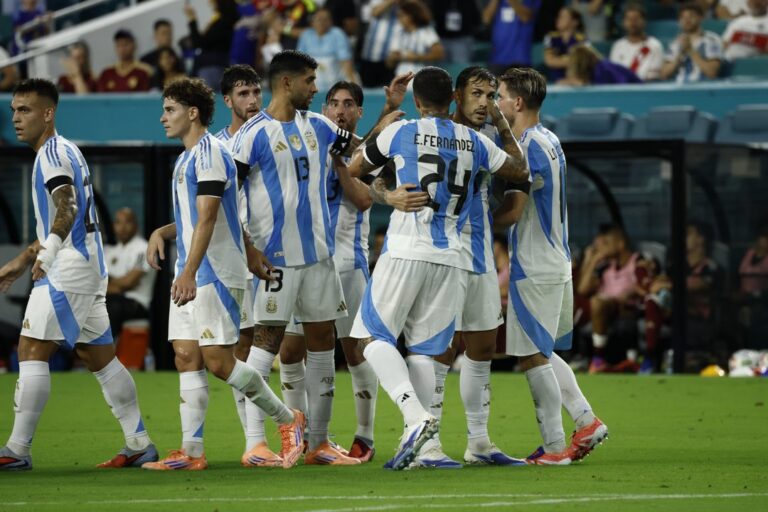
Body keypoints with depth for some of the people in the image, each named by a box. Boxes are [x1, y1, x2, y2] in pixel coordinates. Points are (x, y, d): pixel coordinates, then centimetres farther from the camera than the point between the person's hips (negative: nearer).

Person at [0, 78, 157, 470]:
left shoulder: (53, 152, -11)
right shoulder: (62, 152, 21)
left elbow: (66, 210, -26)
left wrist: (48, 251, -37)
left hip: (68, 269, -10)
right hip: (88, 266, 10)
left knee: (31, 350, -10)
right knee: (98, 356, 11)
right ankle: (139, 444, 11)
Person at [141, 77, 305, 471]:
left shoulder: (210, 154, -13)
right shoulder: (187, 158, 18)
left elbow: (207, 218, -21)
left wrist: (189, 273, -28)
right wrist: (161, 233, 8)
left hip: (215, 275, -10)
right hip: (189, 277, 10)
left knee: (218, 361, -10)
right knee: (186, 358, 3)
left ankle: (287, 420, 4)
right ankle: (191, 452, 1)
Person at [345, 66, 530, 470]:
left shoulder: (401, 133, 0)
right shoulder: (474, 141, 9)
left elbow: (352, 171, 14)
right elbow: (521, 173, 22)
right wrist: (505, 130, 36)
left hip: (405, 251, -4)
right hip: (449, 258, 4)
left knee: (375, 335, 1)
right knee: (425, 348, 9)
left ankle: (415, 415, -20)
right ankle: (415, 441, 4)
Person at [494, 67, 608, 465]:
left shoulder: (529, 147, -16)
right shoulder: (548, 141, 14)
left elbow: (513, 212, -18)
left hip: (534, 268, -10)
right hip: (555, 263, 10)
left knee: (533, 356, -5)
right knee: (542, 353, 17)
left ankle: (554, 446, -3)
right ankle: (586, 421, 12)